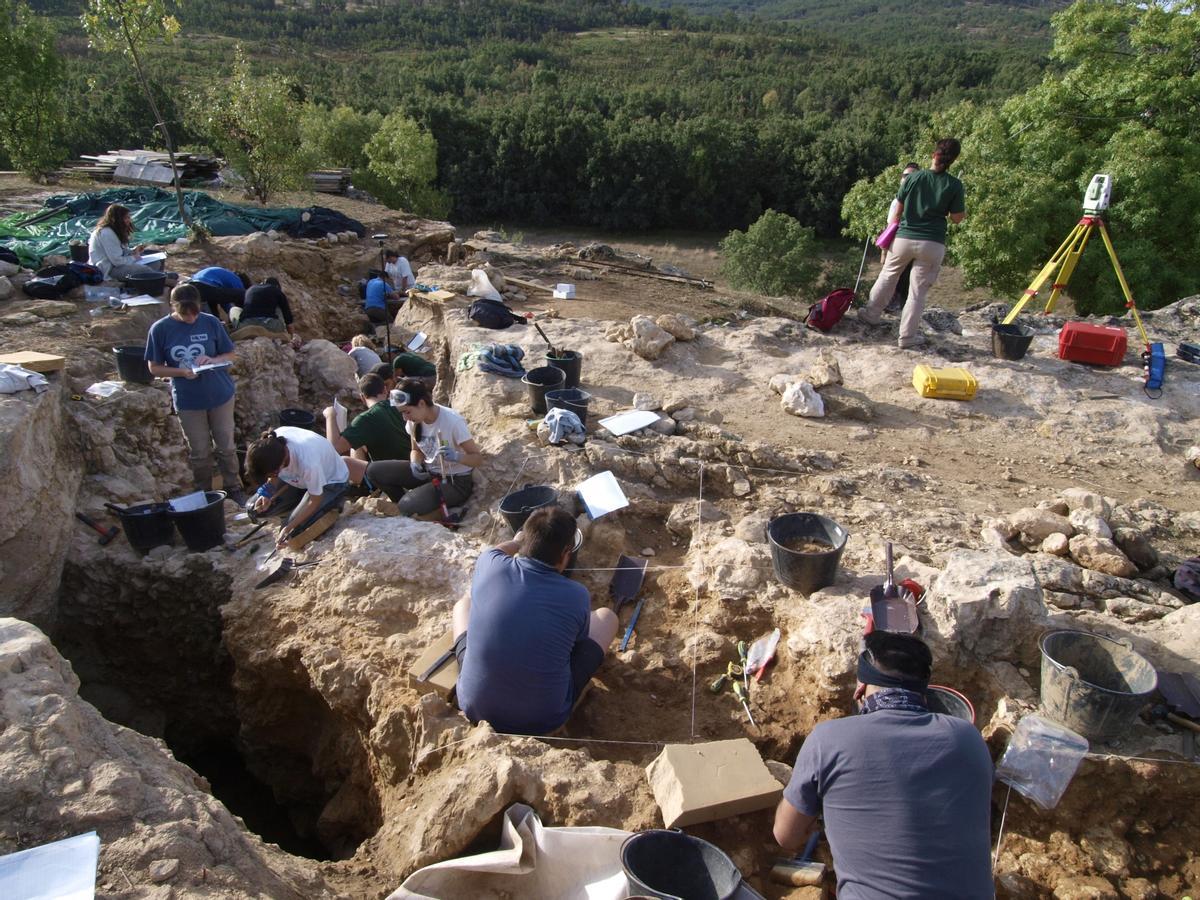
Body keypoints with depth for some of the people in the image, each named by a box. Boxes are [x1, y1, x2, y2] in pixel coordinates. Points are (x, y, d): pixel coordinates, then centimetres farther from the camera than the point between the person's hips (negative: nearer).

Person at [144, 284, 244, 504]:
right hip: (188, 401, 0)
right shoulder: (160, 329, -9)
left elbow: (230, 355, 1)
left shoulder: (210, 322, -8)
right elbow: (154, 368, -3)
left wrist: (213, 360, -20)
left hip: (220, 395, 1)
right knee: (200, 452, 12)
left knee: (226, 447, 12)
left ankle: (233, 488, 30)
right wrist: (182, 372, -20)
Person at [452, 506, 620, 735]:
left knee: (464, 604, 24)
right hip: (544, 720, -2)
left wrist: (517, 542, 35)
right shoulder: (577, 595, -19)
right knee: (606, 616, 14)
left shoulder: (492, 567, -15)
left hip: (474, 708, 2)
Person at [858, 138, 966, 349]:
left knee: (887, 276, 23)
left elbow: (898, 211, 6)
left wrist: (891, 233, 21)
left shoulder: (913, 178, -2)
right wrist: (963, 209, 20)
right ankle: (908, 336, 10)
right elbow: (956, 218, 0)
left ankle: (871, 314, 33)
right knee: (918, 290, 6)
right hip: (932, 244, -1)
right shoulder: (954, 185, -6)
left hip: (904, 238, 2)